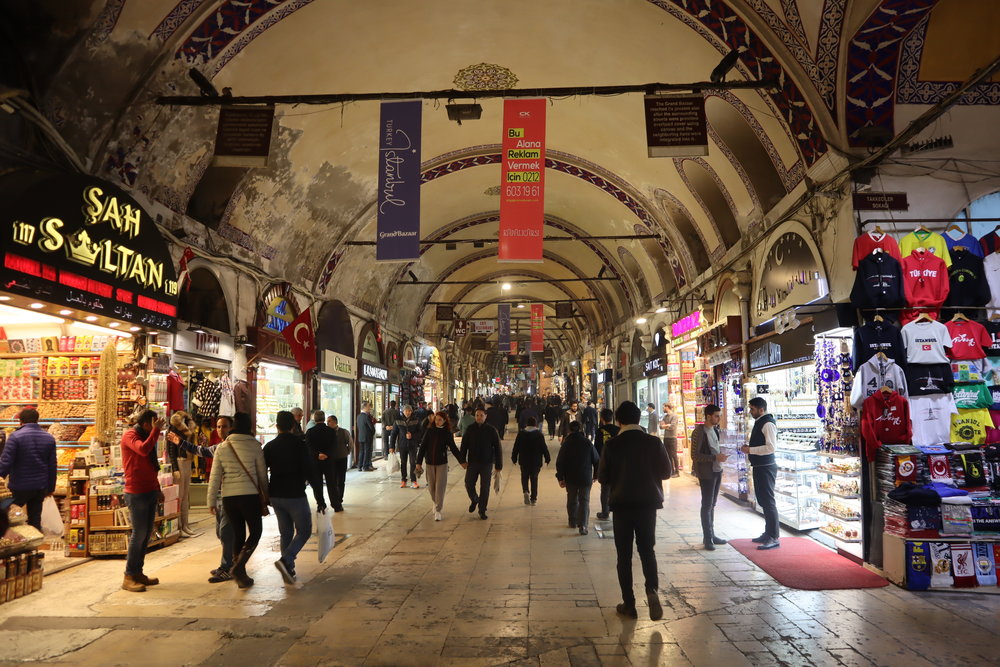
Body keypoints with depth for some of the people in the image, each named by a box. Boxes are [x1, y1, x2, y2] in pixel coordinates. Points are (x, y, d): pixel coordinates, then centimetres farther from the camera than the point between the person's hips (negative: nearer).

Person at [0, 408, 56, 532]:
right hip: (40, 487, 4)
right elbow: (52, 466, 6)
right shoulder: (49, 438, 3)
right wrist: (51, 488, 14)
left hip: (19, 486, -4)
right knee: (35, 519, 11)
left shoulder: (16, 436, -12)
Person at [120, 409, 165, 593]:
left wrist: (158, 489, 21)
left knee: (147, 534, 10)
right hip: (136, 493, -9)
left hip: (150, 492, 9)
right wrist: (156, 430, -23)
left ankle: (138, 572, 17)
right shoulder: (130, 435, -9)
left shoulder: (146, 436, 17)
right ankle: (129, 577, 0)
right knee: (139, 534, -7)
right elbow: (143, 450, -31)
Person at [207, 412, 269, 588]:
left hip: (228, 496, 4)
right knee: (255, 531, 9)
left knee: (238, 534, 14)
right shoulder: (255, 446, -4)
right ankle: (238, 566, -10)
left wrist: (211, 501, 10)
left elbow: (215, 477, 4)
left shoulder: (222, 448, 4)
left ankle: (241, 576, 18)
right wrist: (266, 495, 15)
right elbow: (262, 474, 3)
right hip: (249, 494, -4)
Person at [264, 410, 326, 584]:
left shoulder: (269, 447, 3)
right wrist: (320, 500, -8)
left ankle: (288, 569, 16)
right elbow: (312, 474, -13)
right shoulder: (300, 445, -10)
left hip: (276, 496, 5)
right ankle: (285, 560, -13)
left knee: (286, 533, 17)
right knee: (304, 531, 7)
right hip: (295, 496, -5)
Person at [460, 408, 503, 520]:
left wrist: (498, 465, -3)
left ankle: (482, 511, 15)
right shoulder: (470, 429, 1)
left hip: (487, 464, -2)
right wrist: (462, 460, 0)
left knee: (485, 488, 2)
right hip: (472, 462, 2)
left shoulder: (491, 430, -4)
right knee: (469, 485, 2)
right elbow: (464, 446, 7)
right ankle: (474, 500, 33)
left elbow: (497, 449, -1)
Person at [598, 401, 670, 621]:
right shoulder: (653, 442, -7)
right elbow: (665, 472, 2)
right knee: (647, 549, 15)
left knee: (624, 554, 9)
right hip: (648, 503, 2)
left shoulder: (611, 445, -11)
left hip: (622, 505, -1)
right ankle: (652, 589, -9)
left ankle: (629, 604, 11)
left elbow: (603, 478, -7)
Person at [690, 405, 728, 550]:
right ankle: (707, 538, 4)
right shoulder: (699, 432, -16)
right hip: (706, 473, -8)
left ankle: (711, 535, 22)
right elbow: (695, 455, -19)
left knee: (712, 505, 14)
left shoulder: (714, 429, 9)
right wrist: (715, 458, -23)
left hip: (717, 471, 8)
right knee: (707, 505, -2)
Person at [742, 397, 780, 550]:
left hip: (766, 467, -11)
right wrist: (748, 446, 7)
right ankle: (768, 533, 29)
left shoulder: (768, 424, -17)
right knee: (762, 501, 18)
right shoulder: (759, 422, 14)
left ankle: (774, 538, -1)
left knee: (768, 502, -6)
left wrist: (750, 450, -20)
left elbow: (771, 447, -25)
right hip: (759, 467, 11)